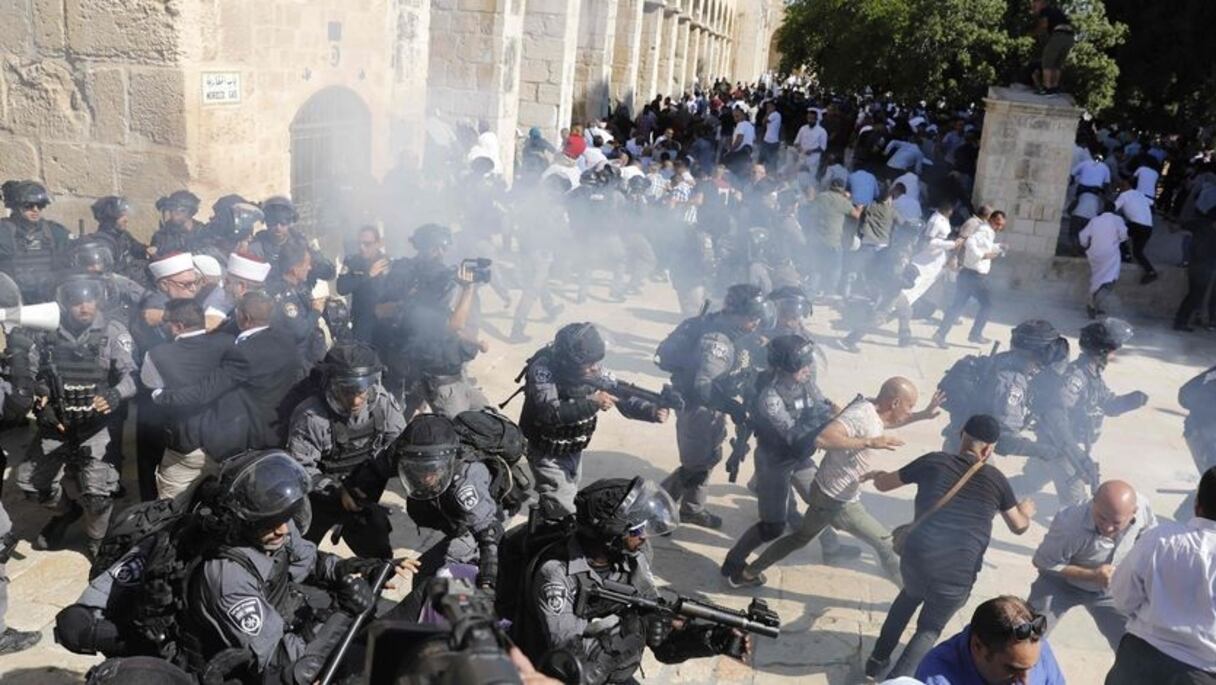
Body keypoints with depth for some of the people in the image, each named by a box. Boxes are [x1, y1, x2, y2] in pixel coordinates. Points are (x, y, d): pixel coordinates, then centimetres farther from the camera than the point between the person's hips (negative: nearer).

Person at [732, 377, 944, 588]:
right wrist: (870, 442, -40)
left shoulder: (873, 410, 1)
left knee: (800, 538, 26)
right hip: (838, 501, -10)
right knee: (885, 543, 7)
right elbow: (822, 439, -43)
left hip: (826, 492, 10)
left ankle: (749, 573, 34)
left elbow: (889, 422, 25)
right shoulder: (860, 415, -29)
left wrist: (924, 414, 13)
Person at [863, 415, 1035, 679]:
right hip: (956, 581, -1)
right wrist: (1027, 511, 45)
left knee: (910, 595, 35)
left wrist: (877, 475, 41)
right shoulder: (995, 479, 6)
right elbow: (1019, 526, 23)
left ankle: (878, 661, 38)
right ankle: (897, 678, 11)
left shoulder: (934, 462, 5)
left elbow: (883, 484, 17)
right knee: (930, 629, 25)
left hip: (915, 563, 1)